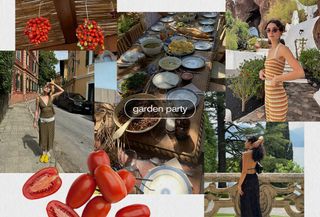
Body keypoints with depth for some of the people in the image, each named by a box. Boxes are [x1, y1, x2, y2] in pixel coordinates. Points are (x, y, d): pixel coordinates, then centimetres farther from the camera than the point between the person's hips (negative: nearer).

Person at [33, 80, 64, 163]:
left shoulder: (51, 97, -4)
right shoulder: (38, 98, -7)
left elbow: (62, 91, -8)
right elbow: (37, 111, -2)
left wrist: (54, 84, -13)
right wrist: (35, 121, -3)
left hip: (51, 120, 1)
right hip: (42, 120, -1)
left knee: (49, 137, 7)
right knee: (43, 137, 6)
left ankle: (47, 154, 24)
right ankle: (43, 154, 24)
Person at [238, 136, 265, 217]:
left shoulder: (246, 154, -22)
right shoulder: (256, 152, 0)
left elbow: (244, 172, -23)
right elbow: (261, 138, 13)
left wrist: (239, 185, -16)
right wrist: (258, 142, -10)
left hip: (246, 180, -7)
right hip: (254, 179, 8)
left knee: (246, 205, 2)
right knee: (255, 203, 16)